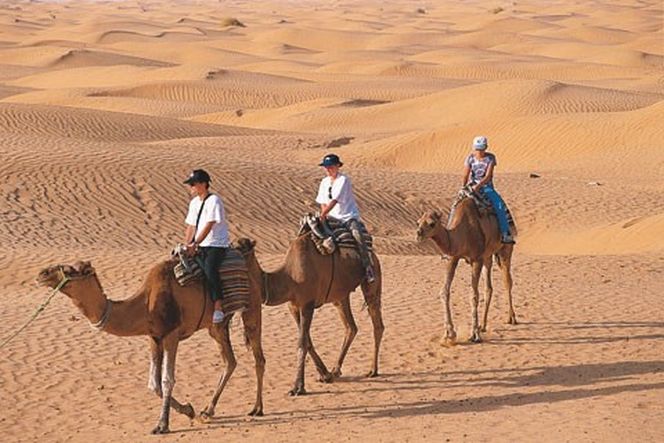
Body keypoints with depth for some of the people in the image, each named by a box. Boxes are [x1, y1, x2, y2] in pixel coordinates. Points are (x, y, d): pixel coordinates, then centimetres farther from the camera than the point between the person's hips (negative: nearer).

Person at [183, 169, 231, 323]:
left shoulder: (213, 201, -12)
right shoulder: (194, 202, 14)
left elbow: (208, 226, -20)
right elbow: (191, 227, 17)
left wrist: (195, 244, -24)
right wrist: (186, 246, 7)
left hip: (216, 245, -9)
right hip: (200, 246, 9)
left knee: (209, 268, -33)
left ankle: (218, 307, -32)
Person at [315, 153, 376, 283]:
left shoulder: (343, 180, -11)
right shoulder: (324, 182, 11)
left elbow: (334, 200, -18)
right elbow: (322, 202, 15)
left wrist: (323, 214, -22)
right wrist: (324, 215, -2)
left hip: (349, 216, -7)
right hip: (333, 218, 7)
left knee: (358, 238, -29)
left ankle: (369, 271, -32)